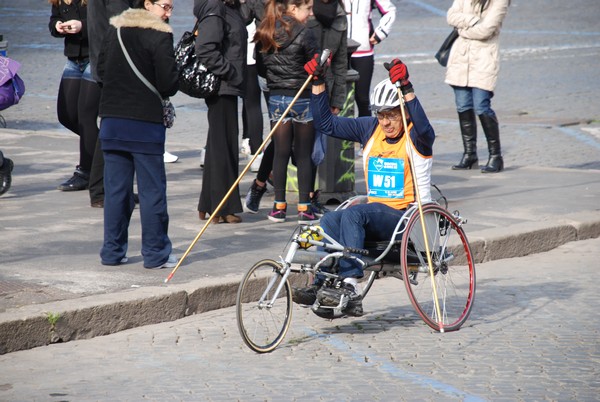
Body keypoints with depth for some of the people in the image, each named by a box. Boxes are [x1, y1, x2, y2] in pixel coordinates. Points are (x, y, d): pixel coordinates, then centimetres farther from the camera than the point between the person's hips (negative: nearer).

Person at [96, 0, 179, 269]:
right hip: (145, 123, -6)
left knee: (115, 188, 11)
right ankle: (156, 253, 7)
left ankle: (112, 251, 14)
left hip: (111, 120, 6)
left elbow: (101, 70, 14)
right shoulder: (160, 37, -12)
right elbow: (168, 84, -14)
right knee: (152, 189, 3)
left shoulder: (114, 30, 7)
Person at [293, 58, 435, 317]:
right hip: (375, 212, 6)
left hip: (406, 216, -6)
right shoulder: (370, 129, 12)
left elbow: (424, 130, -31)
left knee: (352, 214, -30)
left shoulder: (415, 138, -5)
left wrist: (407, 90, -39)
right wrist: (318, 83, 3)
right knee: (330, 220, -22)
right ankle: (323, 285, -28)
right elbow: (326, 124, 13)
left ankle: (350, 286, -35)